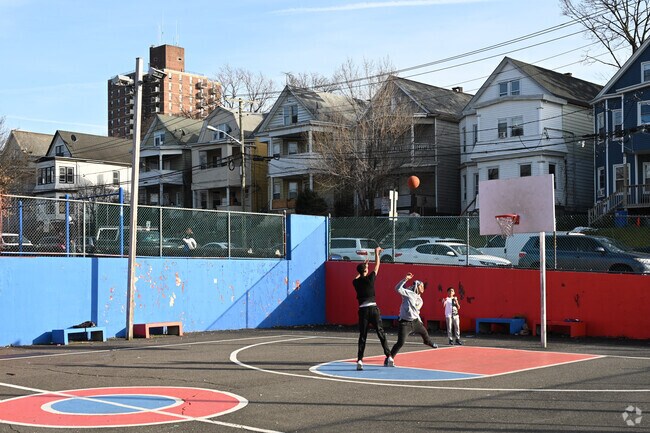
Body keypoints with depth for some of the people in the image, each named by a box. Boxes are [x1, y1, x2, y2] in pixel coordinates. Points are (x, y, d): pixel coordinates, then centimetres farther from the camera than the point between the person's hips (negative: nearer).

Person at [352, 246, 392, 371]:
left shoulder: (356, 282, 6)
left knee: (362, 336, 3)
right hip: (373, 308, -2)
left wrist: (363, 265, 43)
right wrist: (377, 253, 27)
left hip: (362, 310, 2)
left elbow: (358, 277, 32)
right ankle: (388, 356, 2)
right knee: (381, 333, 5)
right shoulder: (370, 279, -1)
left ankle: (360, 360, -4)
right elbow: (377, 266, 13)